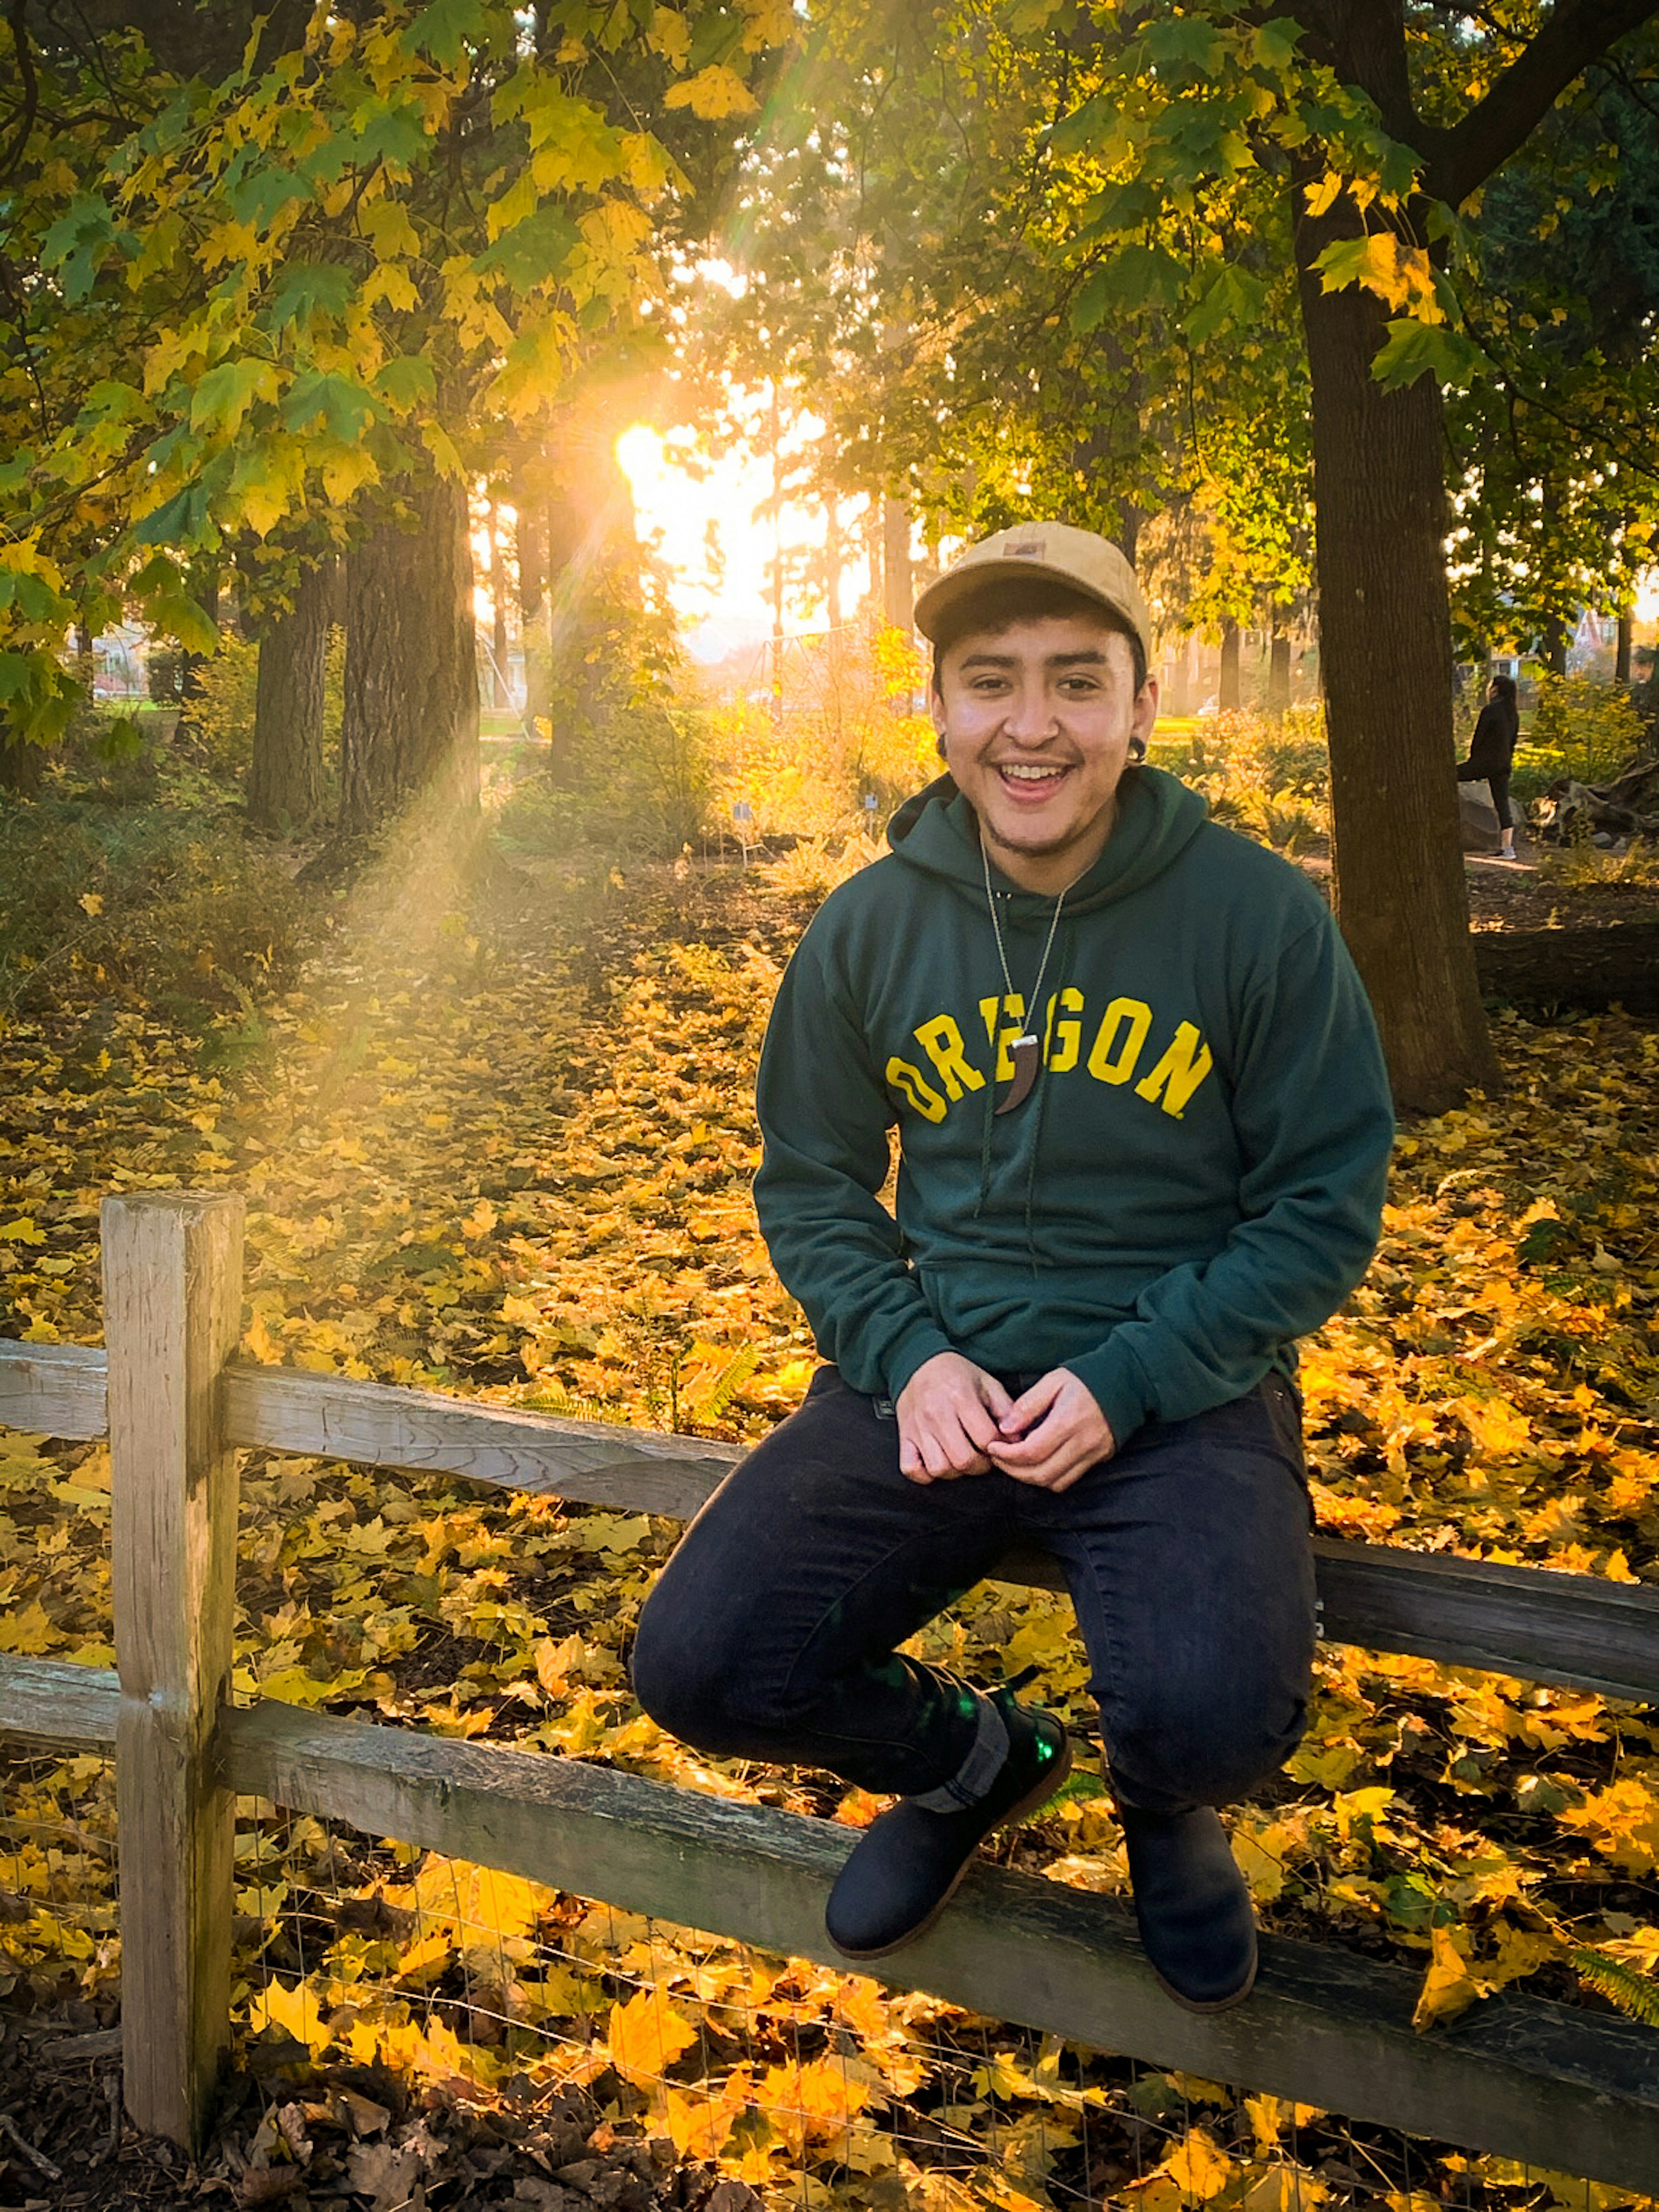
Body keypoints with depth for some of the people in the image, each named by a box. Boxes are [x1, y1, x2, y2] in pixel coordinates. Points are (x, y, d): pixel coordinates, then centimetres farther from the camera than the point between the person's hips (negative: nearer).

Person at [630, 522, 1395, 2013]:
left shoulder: (1259, 914, -7)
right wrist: (908, 1355, -9)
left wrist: (1127, 1383, -15)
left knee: (1213, 1712, -30)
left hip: (1182, 1383, -2)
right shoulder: (868, 928, 2)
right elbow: (809, 1184, 10)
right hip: (935, 1375, 3)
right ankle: (972, 1758, 20)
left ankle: (1169, 1807, 13)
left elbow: (1325, 1204, -4)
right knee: (698, 1666, -14)